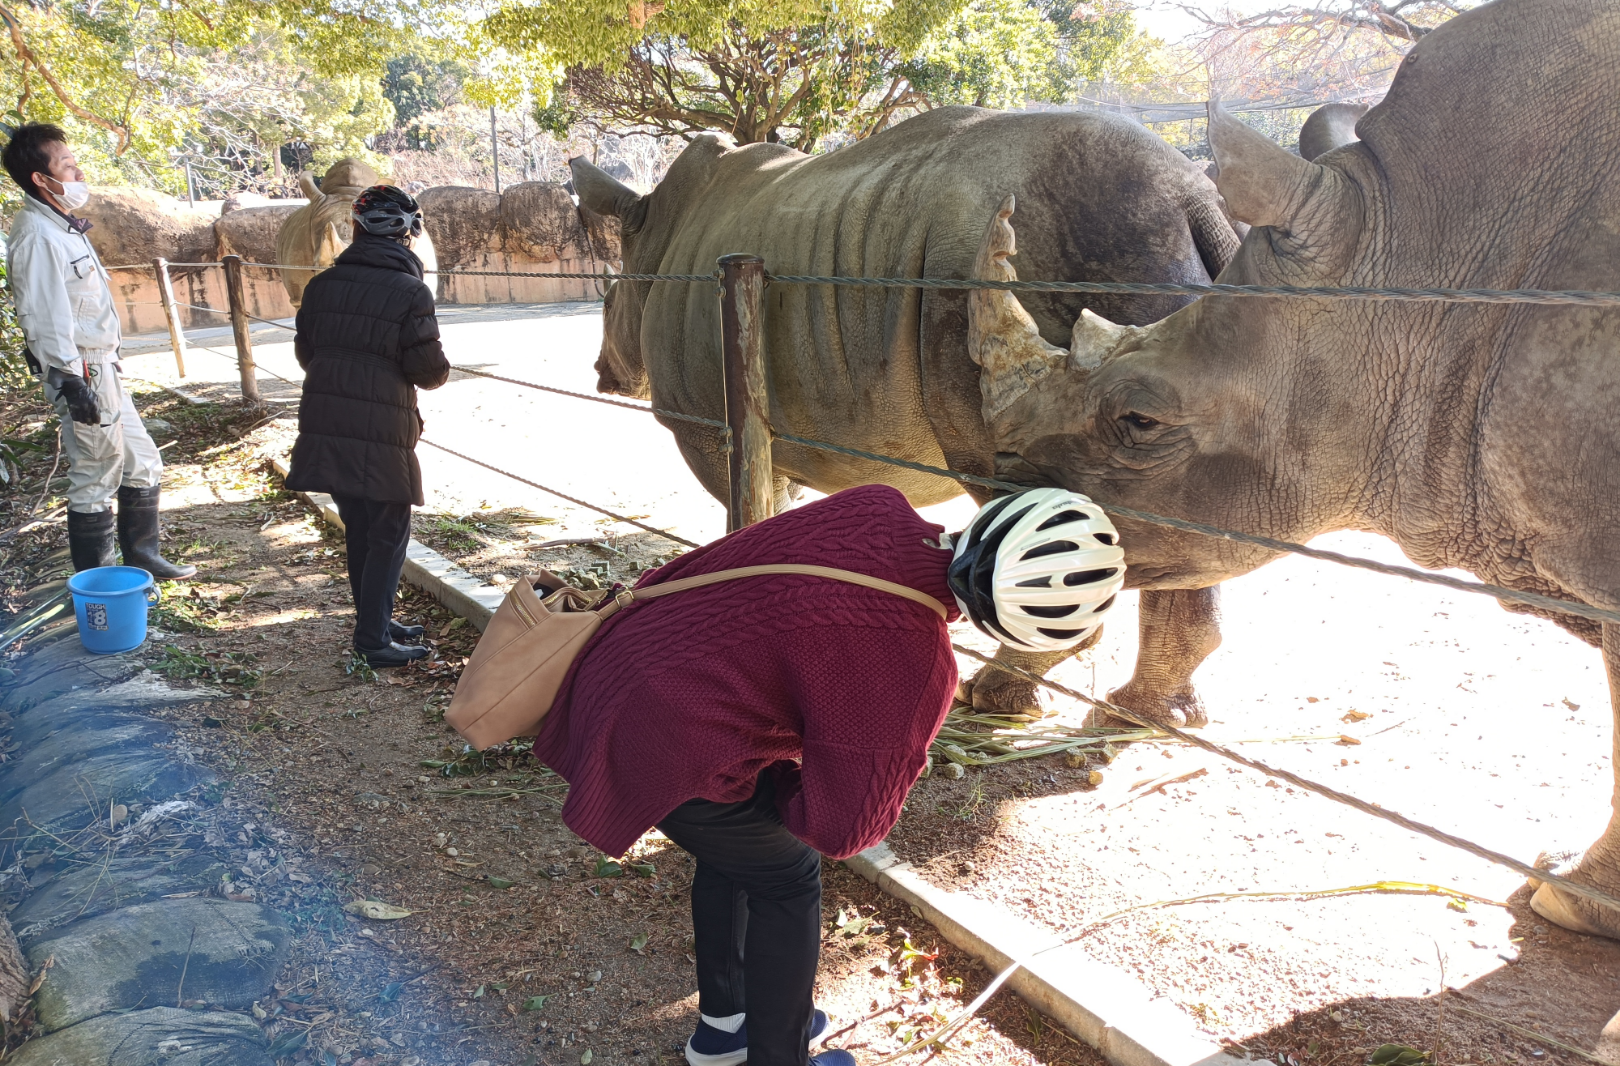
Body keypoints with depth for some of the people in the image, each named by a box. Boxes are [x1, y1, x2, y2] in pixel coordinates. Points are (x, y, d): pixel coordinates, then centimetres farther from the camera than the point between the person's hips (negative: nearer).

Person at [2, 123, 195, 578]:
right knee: (95, 480, -1)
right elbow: (42, 315, -22)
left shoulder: (63, 225, 13)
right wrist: (73, 380, -24)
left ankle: (142, 557, 29)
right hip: (82, 372, -10)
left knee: (143, 464, 17)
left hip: (101, 365, 10)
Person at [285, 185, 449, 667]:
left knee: (358, 530, 17)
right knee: (389, 534, 4)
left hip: (325, 425, 6)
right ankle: (373, 638, 4)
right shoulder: (410, 292, -12)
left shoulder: (322, 284, 7)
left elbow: (306, 353, 15)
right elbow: (431, 372, -11)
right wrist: (438, 366, 12)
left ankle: (375, 622, 28)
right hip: (382, 432, -6)